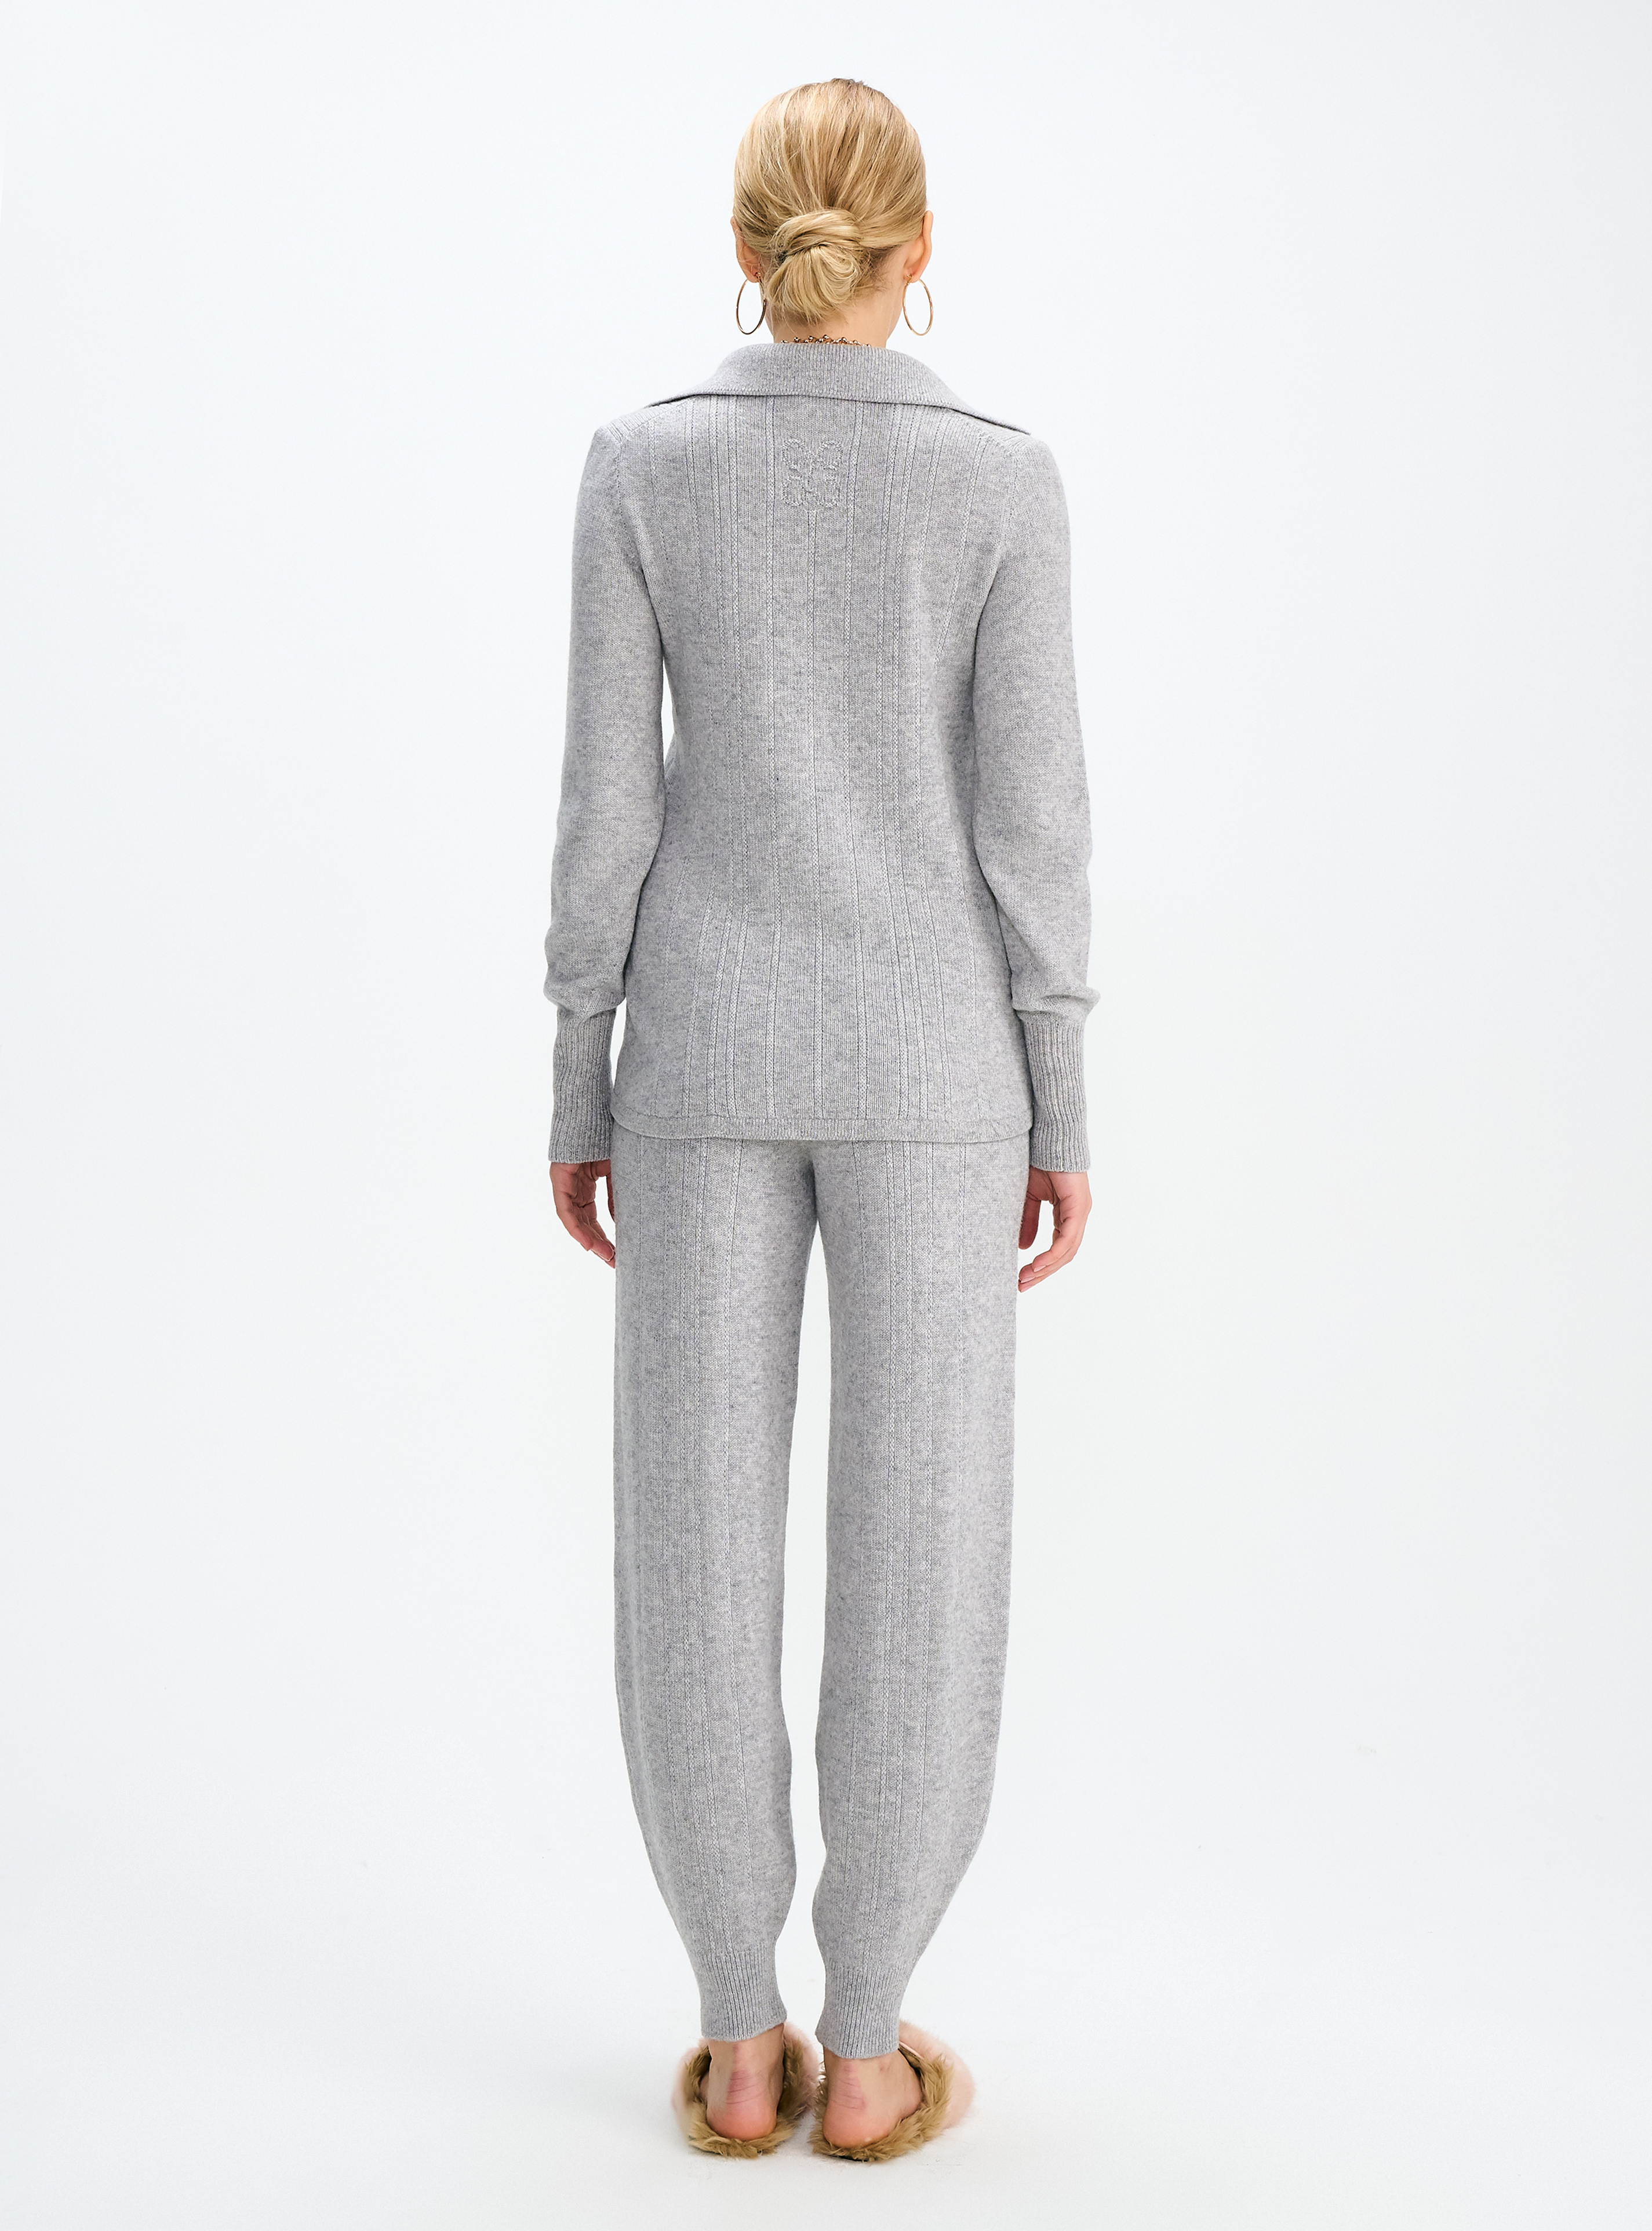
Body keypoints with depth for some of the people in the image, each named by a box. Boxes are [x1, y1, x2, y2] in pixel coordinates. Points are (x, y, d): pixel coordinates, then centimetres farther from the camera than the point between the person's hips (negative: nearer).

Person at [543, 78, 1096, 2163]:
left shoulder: (641, 463, -1)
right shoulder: (1001, 478, -4)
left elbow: (607, 802, -2)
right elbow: (1029, 818, -5)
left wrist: (578, 1088, 6)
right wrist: (1062, 1111, 3)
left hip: (709, 1047, 1)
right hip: (924, 1054, -1)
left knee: (704, 1534, 8)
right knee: (916, 1542, 6)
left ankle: (737, 2040, 16)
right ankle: (862, 2051, 14)